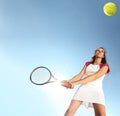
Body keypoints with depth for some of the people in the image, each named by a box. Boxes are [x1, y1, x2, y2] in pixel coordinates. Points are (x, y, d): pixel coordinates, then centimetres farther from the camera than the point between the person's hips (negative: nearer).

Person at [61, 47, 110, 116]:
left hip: (96, 90, -3)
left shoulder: (105, 66, 7)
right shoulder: (87, 64, 22)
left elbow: (94, 77, -9)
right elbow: (80, 75, 9)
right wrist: (69, 81, -14)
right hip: (83, 88, 3)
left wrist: (75, 83, -19)